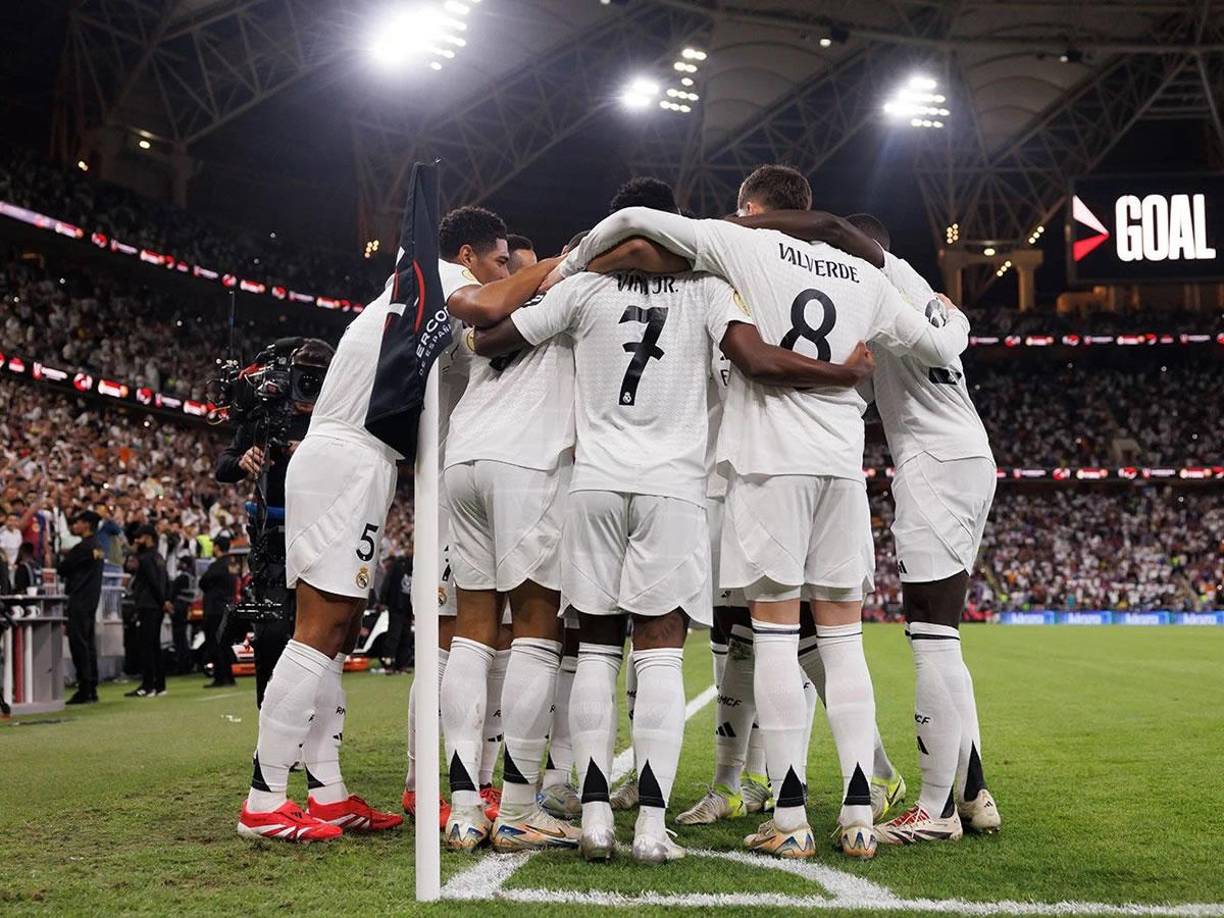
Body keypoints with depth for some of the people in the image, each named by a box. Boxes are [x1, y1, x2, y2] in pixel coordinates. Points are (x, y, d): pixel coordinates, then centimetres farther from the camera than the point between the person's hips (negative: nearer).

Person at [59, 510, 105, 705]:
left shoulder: (83, 547, -14)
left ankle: (84, 690, -11)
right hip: (91, 599, 10)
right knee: (89, 642, 11)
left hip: (79, 600, -9)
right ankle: (92, 689, 13)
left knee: (78, 642, -9)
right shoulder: (96, 547, 15)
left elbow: (62, 568, -7)